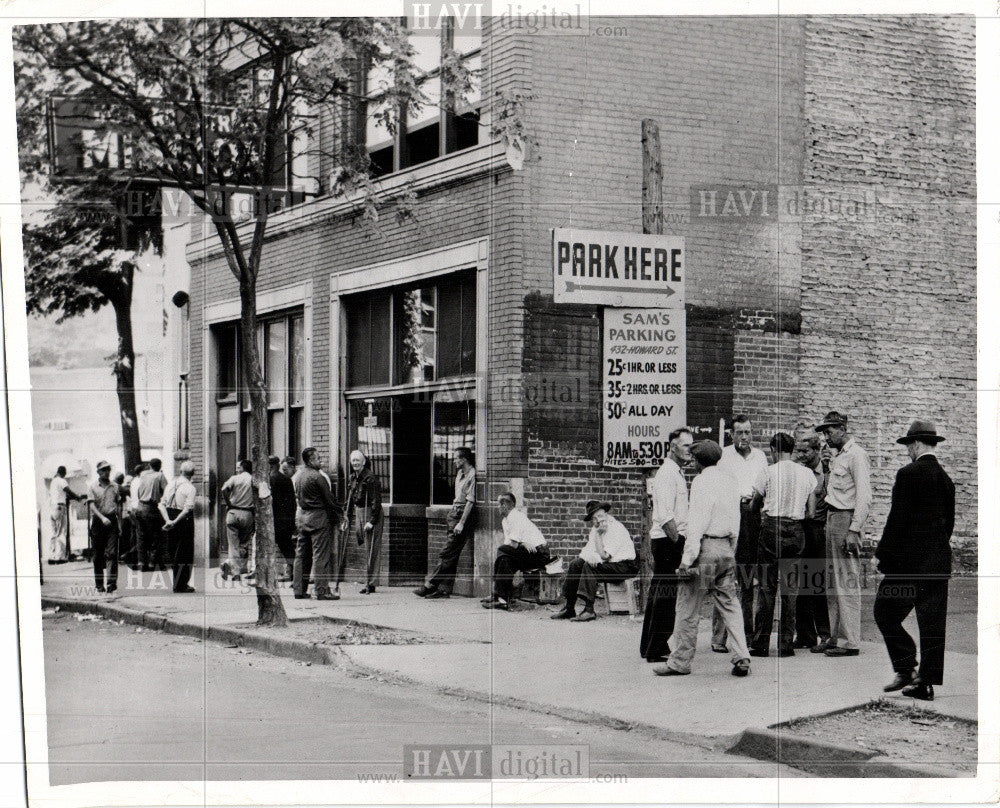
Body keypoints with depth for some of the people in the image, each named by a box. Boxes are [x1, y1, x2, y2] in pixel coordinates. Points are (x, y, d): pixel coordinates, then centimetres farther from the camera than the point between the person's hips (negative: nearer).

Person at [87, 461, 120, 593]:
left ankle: (111, 582, -13)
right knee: (98, 555, 5)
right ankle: (99, 584, 14)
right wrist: (102, 518, -19)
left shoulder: (114, 486, 12)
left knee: (112, 553, -10)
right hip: (98, 521, -1)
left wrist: (116, 515, 5)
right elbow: (92, 505, -7)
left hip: (112, 520, 1)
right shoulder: (93, 486, 2)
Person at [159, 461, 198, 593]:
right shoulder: (190, 488, -11)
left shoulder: (171, 484, 7)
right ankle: (180, 585, 3)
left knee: (173, 552, 15)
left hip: (171, 518, 6)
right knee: (185, 554, 3)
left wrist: (168, 520, -8)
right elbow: (187, 509, -23)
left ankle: (179, 582, 24)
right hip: (184, 522, -6)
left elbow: (161, 504, 1)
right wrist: (175, 522, -22)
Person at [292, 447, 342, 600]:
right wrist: (340, 512, -1)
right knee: (321, 555, -5)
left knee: (302, 554, 12)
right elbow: (329, 498, -13)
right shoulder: (317, 477, -15)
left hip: (301, 515, 8)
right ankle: (322, 590, -6)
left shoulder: (296, 476, 10)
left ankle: (299, 589, 15)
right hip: (318, 517, -8)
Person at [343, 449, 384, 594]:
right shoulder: (353, 478, 11)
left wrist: (371, 521, -21)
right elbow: (350, 501, 18)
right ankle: (368, 582, 18)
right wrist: (348, 519, 13)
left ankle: (370, 584, -2)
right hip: (358, 513, 7)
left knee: (371, 550, -4)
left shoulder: (370, 478, -15)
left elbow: (376, 501, -17)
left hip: (371, 514, -7)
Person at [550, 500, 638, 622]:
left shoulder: (617, 529, -18)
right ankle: (569, 608, -6)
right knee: (575, 564, -5)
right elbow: (586, 551, 5)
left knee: (589, 566, -28)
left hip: (624, 566, -9)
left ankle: (589, 610, -33)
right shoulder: (596, 530, 10)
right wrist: (590, 556, -19)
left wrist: (597, 535, -19)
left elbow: (604, 556, -23)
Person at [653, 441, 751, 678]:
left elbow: (696, 525, -16)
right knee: (730, 606, 10)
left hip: (705, 547, -7)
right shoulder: (728, 481, 12)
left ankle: (679, 662, 6)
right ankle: (741, 659, 5)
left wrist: (687, 560, -15)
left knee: (688, 608, 1)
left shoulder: (702, 482, -11)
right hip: (726, 547, 7)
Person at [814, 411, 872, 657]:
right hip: (833, 517, 10)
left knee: (847, 582, -8)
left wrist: (853, 530, -20)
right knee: (833, 583, 11)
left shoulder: (856, 456, -10)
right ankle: (836, 637, 16)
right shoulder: (838, 456, 19)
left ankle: (851, 642, -6)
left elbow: (864, 497, -16)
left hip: (847, 519, -10)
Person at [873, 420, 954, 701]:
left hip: (909, 560, -7)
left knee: (885, 612, 4)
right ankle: (926, 682, 7)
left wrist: (884, 556, -7)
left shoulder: (909, 474, -11)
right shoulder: (946, 479, 10)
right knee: (932, 622, 6)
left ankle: (905, 668, -3)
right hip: (939, 562, 7)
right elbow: (949, 522, 14)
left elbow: (897, 519, -13)